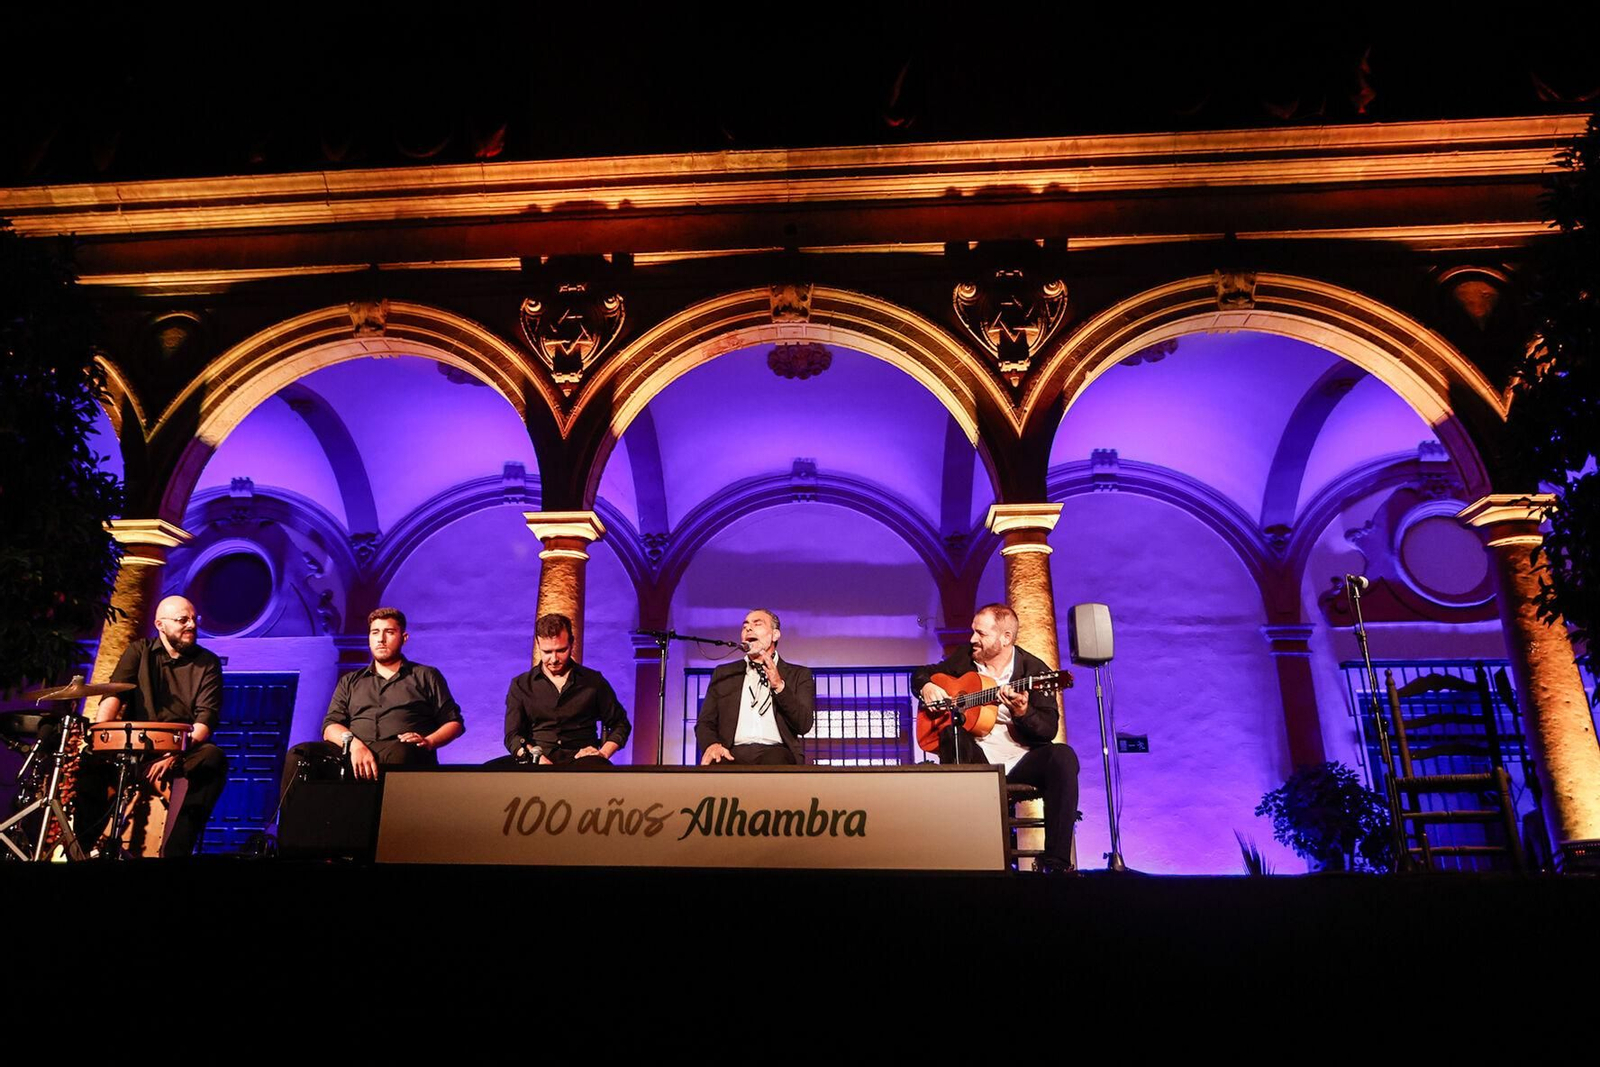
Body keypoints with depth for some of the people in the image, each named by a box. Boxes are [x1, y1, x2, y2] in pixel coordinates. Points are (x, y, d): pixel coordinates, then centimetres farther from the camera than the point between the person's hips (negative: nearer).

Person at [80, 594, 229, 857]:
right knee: (92, 757, -25)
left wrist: (175, 754, -25)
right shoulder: (139, 652, 9)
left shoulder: (207, 663, 3)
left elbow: (206, 719, -9)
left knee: (213, 758, -32)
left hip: (184, 752, -1)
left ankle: (177, 849, -30)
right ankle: (85, 843, -12)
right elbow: (114, 694, -7)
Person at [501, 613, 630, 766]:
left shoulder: (593, 681, 15)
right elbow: (513, 735, 7)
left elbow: (620, 724, 19)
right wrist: (535, 757, -14)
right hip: (537, 761, 2)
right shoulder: (521, 685, 15)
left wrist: (603, 753, -2)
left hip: (579, 758, -2)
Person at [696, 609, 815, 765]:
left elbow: (804, 725, 3)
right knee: (713, 765, -36)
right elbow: (705, 723, 15)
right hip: (733, 753, 0)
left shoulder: (799, 675, 17)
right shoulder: (723, 674, 23)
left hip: (776, 752, 0)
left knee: (775, 760, -37)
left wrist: (779, 686, -11)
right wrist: (711, 744, -9)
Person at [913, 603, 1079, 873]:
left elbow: (1049, 730, -6)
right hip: (972, 759, 1)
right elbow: (922, 673, 26)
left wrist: (1022, 712, -27)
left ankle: (1056, 862, -29)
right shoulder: (963, 659, 10)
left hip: (1022, 759, -1)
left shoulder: (1034, 669, 0)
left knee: (1063, 757, -32)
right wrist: (926, 686, 2)